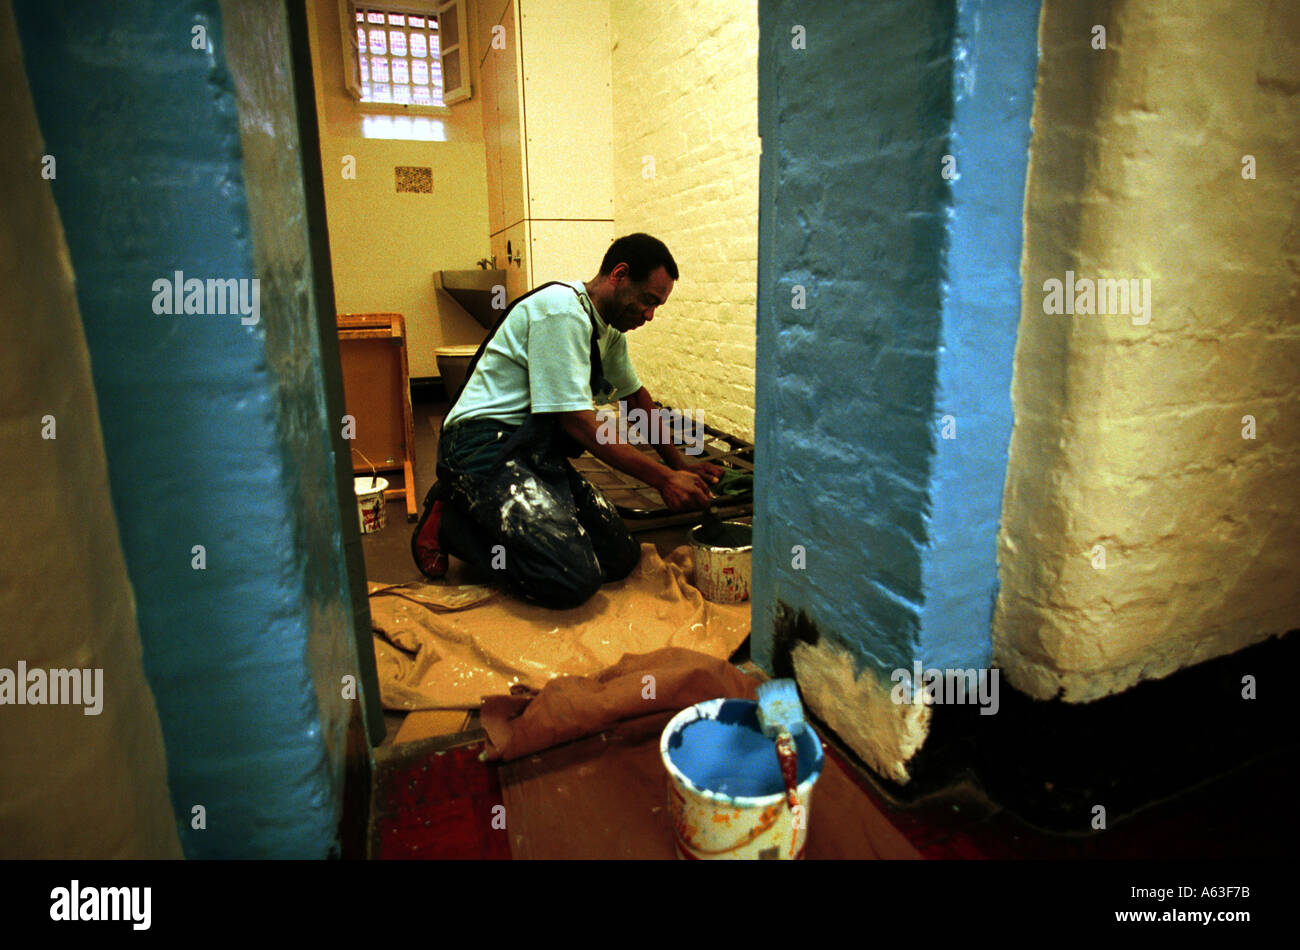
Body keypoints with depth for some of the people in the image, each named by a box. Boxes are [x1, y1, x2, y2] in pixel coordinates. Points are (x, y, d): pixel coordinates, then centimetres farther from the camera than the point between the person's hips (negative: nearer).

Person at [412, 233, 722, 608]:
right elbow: (577, 422, -20)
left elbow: (635, 395, 27)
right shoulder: (562, 310, -17)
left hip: (537, 450, 10)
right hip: (486, 446, -10)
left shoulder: (609, 328, 13)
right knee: (574, 579, -25)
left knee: (621, 557, -4)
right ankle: (450, 521, -3)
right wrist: (663, 479, -16)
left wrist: (680, 464, 21)